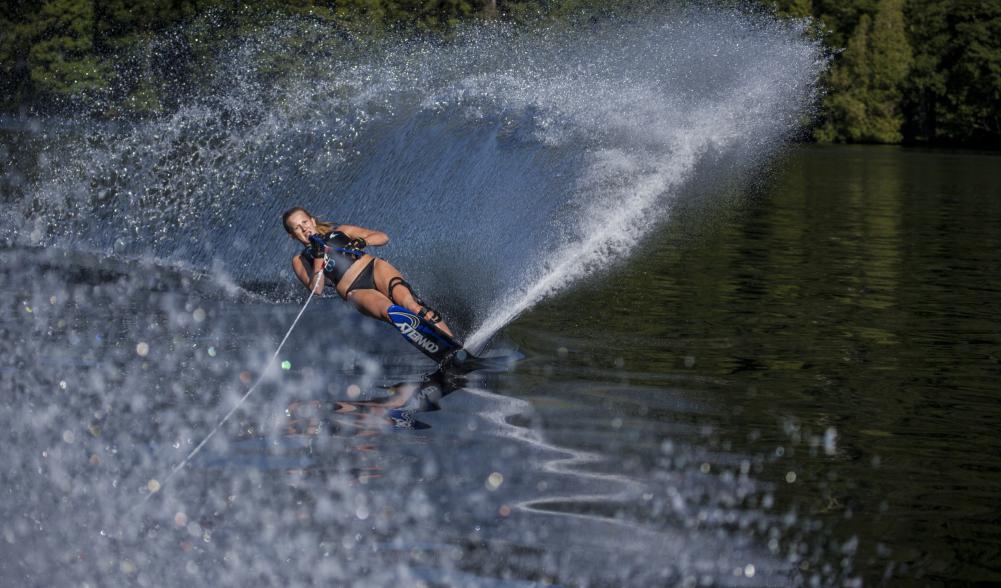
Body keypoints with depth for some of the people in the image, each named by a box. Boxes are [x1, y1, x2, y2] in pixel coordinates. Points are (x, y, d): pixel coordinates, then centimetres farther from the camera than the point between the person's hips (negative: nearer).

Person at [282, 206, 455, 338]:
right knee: (390, 312, -34)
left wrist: (362, 242, -5)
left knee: (407, 301, -31)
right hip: (355, 291, -2)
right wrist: (318, 256, -8)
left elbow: (383, 237, 15)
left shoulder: (339, 232, 20)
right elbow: (316, 289, -1)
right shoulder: (300, 261, 16)